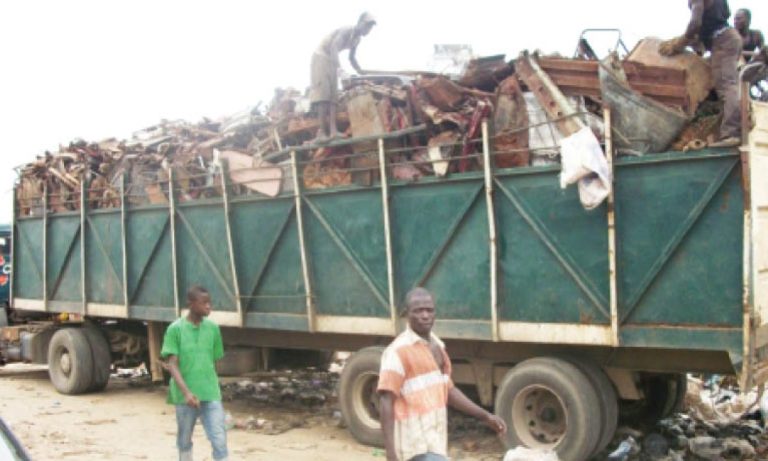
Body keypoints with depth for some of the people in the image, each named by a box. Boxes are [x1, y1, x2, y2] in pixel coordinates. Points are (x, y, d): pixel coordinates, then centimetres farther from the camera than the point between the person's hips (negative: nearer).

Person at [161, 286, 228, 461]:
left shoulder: (213, 328, 3)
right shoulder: (175, 329, -7)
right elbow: (172, 365, -12)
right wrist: (186, 392, -23)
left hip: (211, 395, 2)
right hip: (184, 396, -2)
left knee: (220, 440, -6)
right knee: (184, 441, 14)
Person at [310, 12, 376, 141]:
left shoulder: (357, 39, 5)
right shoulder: (346, 31, -22)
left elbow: (352, 58, 18)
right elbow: (334, 46, -37)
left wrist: (361, 72, 6)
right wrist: (337, 65, -50)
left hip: (332, 61, 9)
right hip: (321, 57, -9)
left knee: (333, 95, -5)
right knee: (323, 93, -18)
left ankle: (333, 130, -15)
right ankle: (322, 131, -24)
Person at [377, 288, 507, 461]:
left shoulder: (436, 346, 13)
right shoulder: (398, 351, -14)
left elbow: (447, 390, 21)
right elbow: (386, 402, -18)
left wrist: (486, 416, 15)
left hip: (434, 438, 9)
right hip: (416, 443, -9)